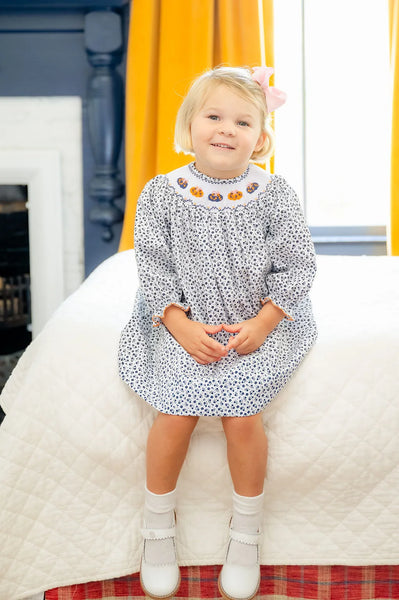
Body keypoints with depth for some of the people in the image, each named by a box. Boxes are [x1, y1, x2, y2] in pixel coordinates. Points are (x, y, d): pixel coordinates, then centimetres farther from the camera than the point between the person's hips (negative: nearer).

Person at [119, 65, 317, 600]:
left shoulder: (274, 195, -5)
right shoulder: (161, 195, -4)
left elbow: (296, 266, -3)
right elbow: (154, 269, -4)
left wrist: (261, 324, -14)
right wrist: (182, 326, -16)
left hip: (258, 324, 0)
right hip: (183, 324, 1)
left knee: (241, 414, -17)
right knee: (176, 412, -16)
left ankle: (246, 536, 8)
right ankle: (158, 530, 10)